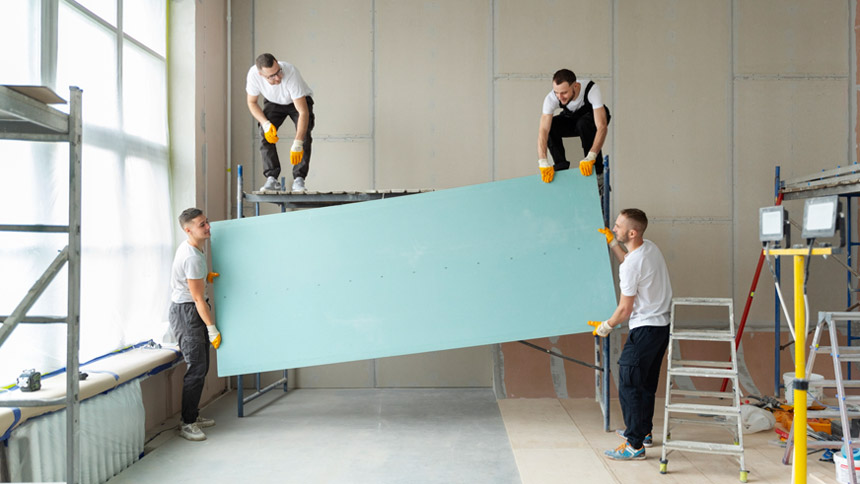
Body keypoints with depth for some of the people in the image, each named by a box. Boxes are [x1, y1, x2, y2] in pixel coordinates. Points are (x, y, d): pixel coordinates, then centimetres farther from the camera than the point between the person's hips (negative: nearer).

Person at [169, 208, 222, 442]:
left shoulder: (190, 247, 7)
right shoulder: (192, 258, -23)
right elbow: (198, 299, -20)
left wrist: (206, 276, 9)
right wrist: (212, 330, -16)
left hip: (193, 311, 10)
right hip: (186, 312, -10)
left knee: (201, 367, 14)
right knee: (196, 368, -11)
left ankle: (193, 415, 24)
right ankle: (187, 423, -4)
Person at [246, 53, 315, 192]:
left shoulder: (291, 73, -41)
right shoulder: (253, 74, -29)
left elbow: (303, 112, -41)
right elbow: (252, 102, -10)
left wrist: (297, 145, -47)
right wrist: (265, 123, -28)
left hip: (299, 101, -3)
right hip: (273, 103, 3)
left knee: (304, 135, -24)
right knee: (265, 134, -19)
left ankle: (299, 179, -20)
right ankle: (272, 179, -16)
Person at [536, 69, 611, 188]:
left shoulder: (592, 90, -38)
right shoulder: (551, 98, -31)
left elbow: (602, 127, -44)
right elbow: (543, 130, -37)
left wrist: (590, 158, -56)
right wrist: (543, 162, -51)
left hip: (593, 117, -3)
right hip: (571, 119, 3)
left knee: (584, 123, -36)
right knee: (550, 126, -26)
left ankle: (597, 173, -26)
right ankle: (562, 168, -13)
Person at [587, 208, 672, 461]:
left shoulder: (631, 266, -22)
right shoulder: (651, 248, 4)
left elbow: (625, 310, -16)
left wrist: (604, 327, 0)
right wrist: (611, 243, 25)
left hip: (645, 328, -10)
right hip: (663, 324, 10)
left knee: (628, 385, -6)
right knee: (646, 383, 20)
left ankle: (635, 445, -3)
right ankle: (644, 431, 32)